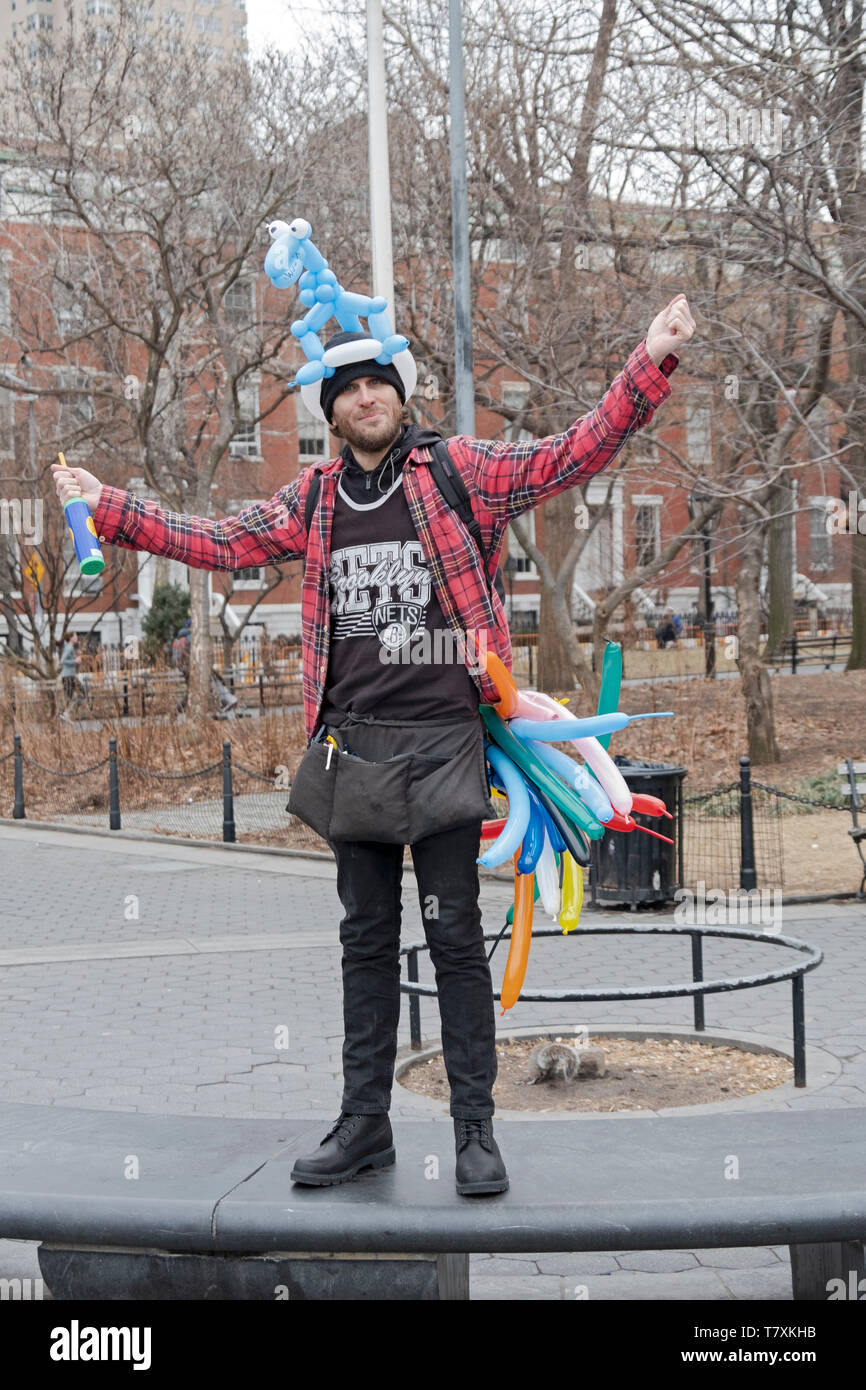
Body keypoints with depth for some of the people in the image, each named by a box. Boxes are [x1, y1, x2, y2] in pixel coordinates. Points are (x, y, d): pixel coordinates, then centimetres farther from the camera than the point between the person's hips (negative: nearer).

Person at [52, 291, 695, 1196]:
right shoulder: (314, 499, 12)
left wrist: (649, 364, -11)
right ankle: (364, 1123, 19)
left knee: (454, 933, -1)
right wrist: (106, 508, 18)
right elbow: (218, 544, 20)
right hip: (352, 740, 4)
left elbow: (574, 455, -1)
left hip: (442, 738, -4)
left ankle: (475, 1129, 8)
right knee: (366, 937, 10)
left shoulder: (460, 469, 2)